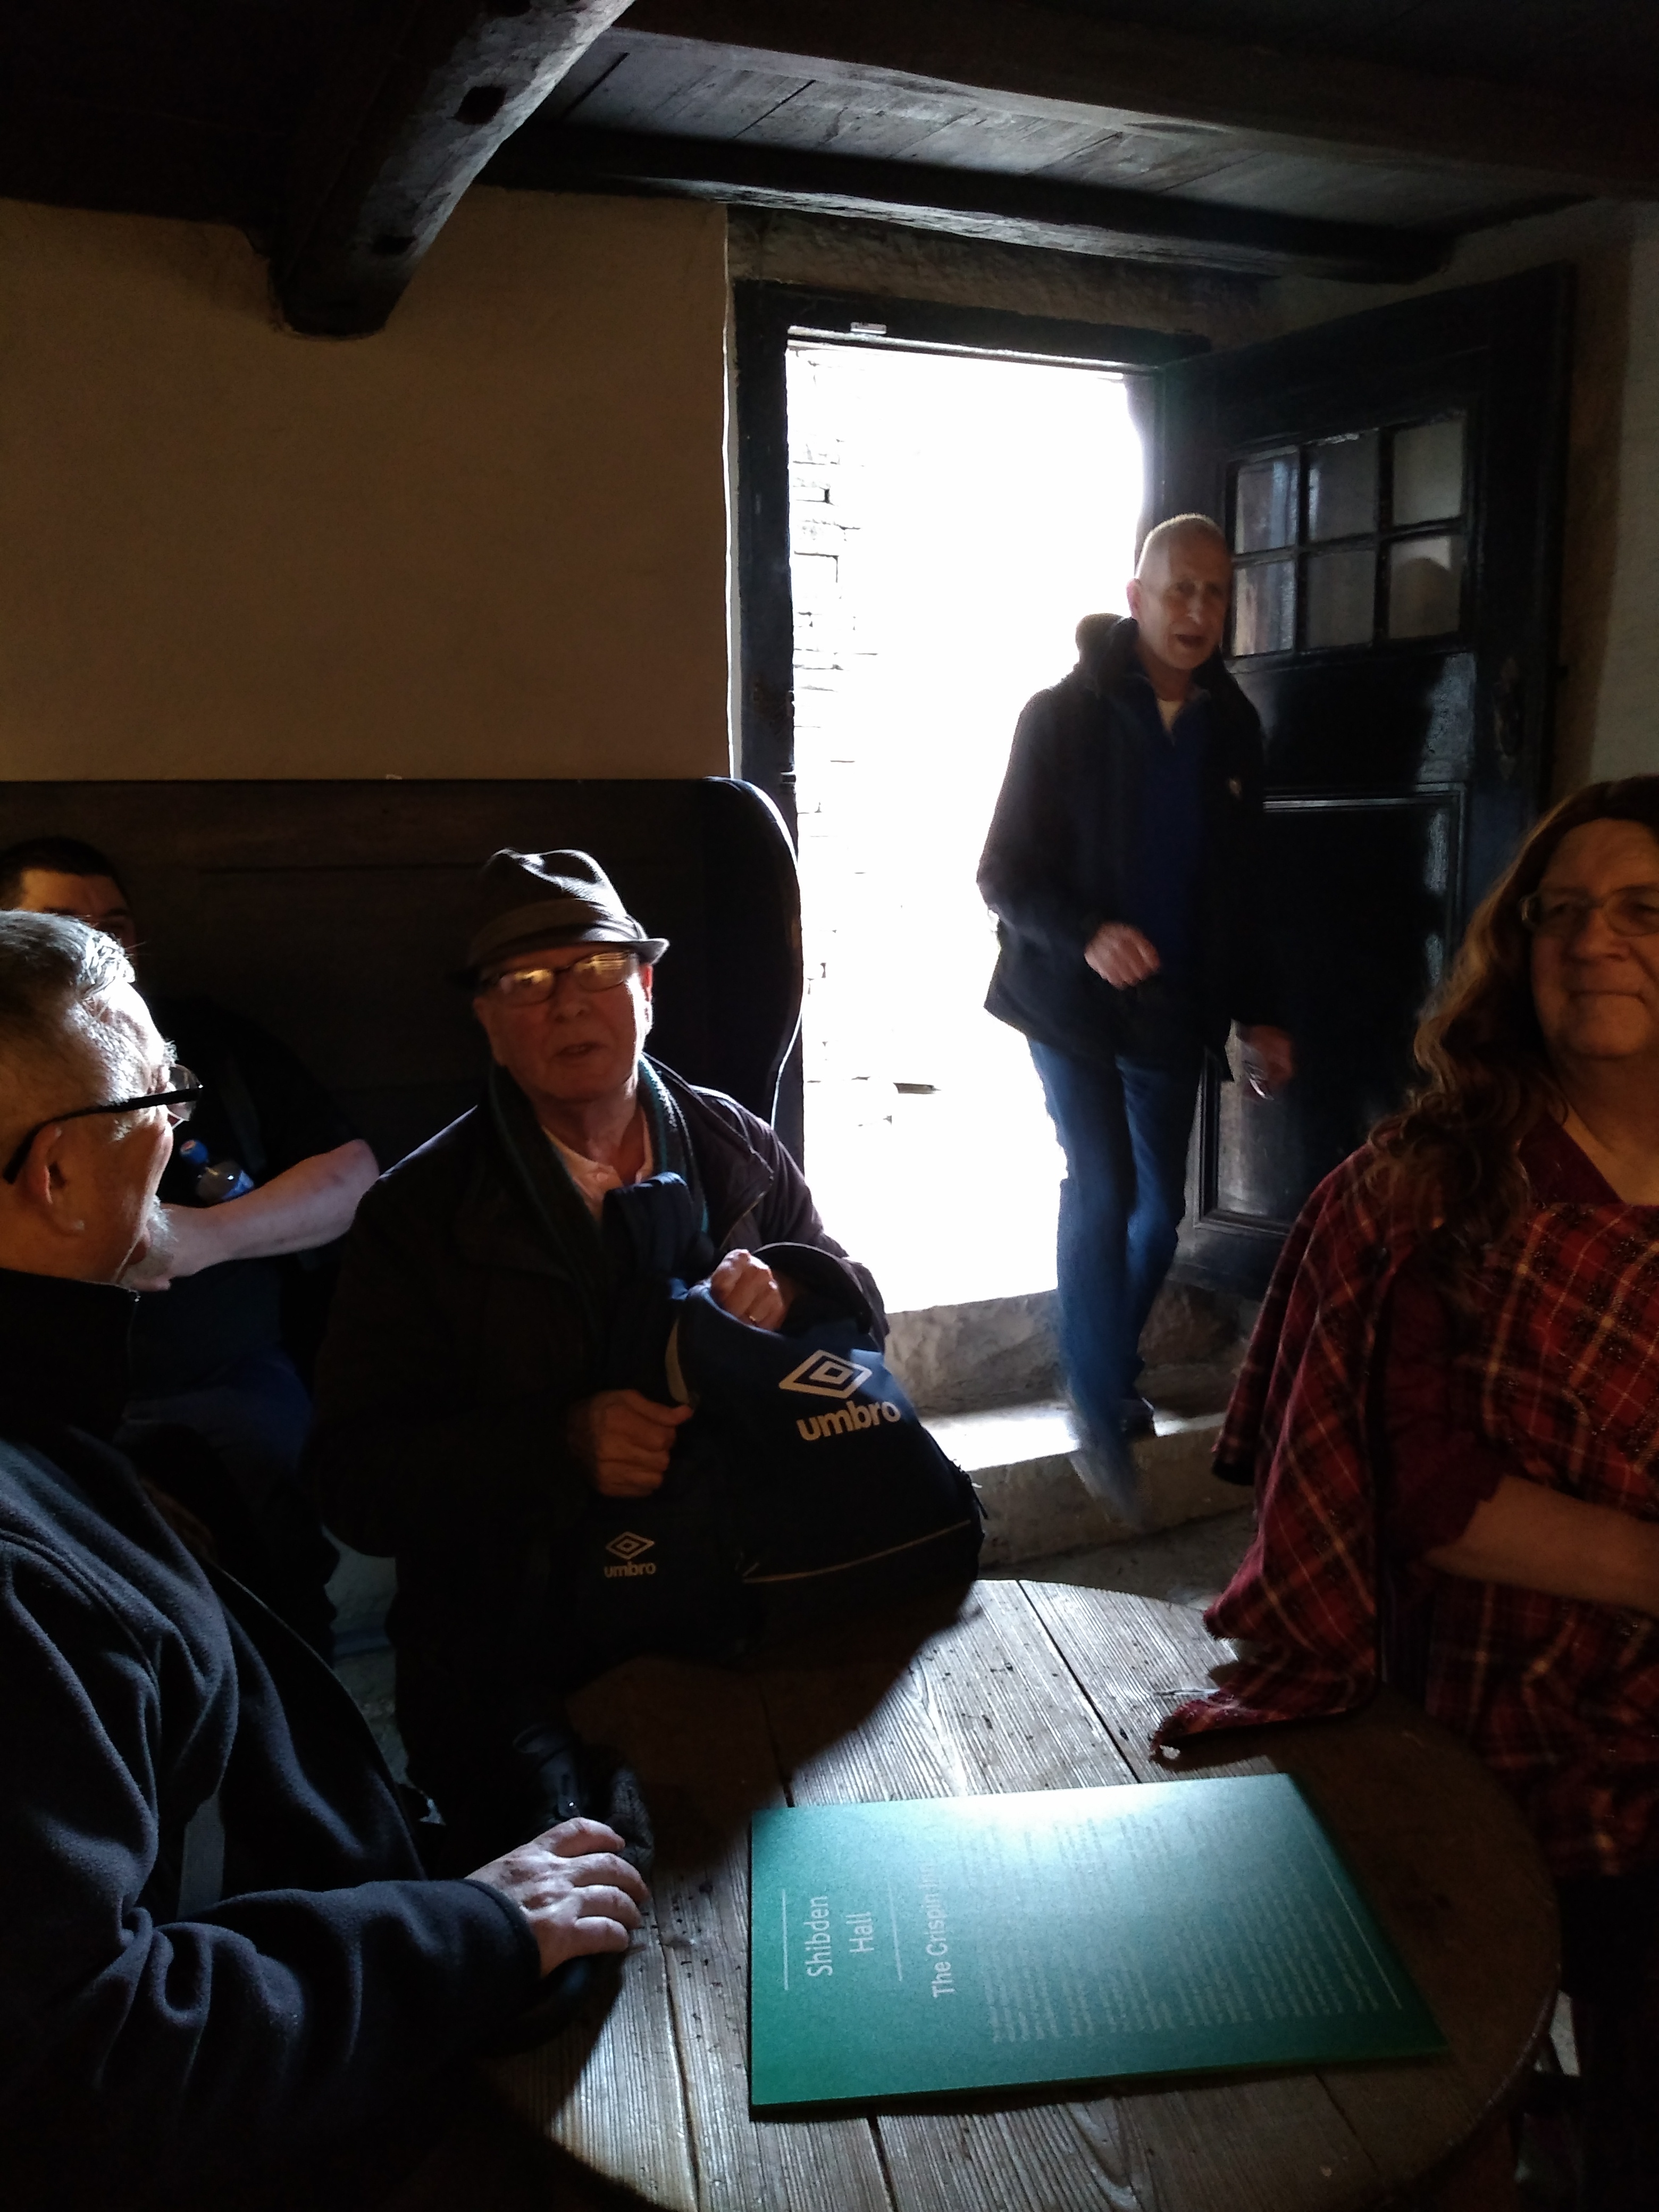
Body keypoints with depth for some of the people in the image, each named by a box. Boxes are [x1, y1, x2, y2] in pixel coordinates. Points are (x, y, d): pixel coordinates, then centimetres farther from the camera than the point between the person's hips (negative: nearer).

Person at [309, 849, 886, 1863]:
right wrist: (562, 1445, -21)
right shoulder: (421, 1210, -2)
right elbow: (357, 1473, -5)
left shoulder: (737, 1150, 8)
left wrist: (786, 1290, -10)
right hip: (515, 1648, -3)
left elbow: (863, 1308, 14)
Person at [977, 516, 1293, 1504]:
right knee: (1102, 1191, -12)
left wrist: (1259, 1013, 9)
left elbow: (1242, 887, 12)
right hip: (1074, 1003, -4)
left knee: (1160, 1206, 10)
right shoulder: (1063, 715, -8)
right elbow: (1004, 876, -10)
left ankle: (1113, 1369, 32)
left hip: (1174, 1011, 5)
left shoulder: (1232, 726, 4)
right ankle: (1102, 1417, 2)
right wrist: (1086, 936, -27)